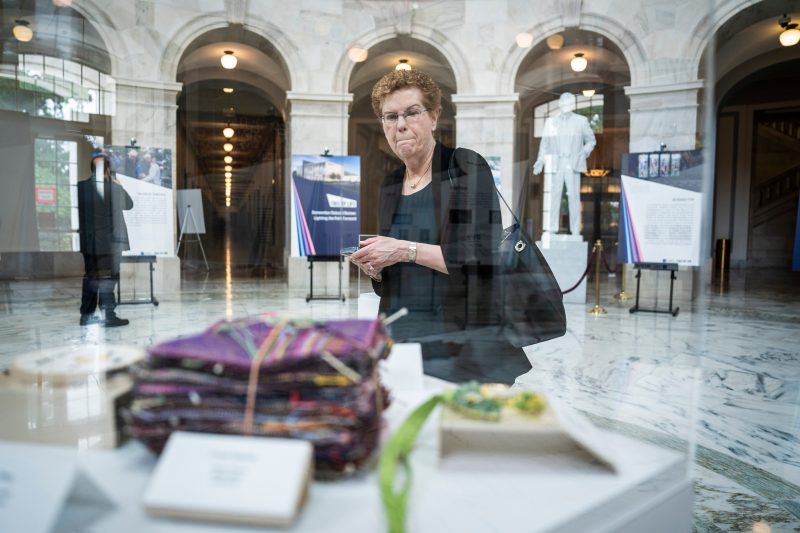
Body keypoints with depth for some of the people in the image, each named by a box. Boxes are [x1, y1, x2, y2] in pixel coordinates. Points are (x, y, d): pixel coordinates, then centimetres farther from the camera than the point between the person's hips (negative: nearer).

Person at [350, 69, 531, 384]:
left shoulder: (468, 167, -5)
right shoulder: (390, 185, 12)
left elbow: (485, 255, -17)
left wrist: (407, 250, -21)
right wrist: (374, 269, -3)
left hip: (458, 342, -5)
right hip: (399, 338, 5)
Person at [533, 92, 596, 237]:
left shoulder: (581, 120, 8)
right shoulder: (550, 121, 10)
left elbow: (591, 140, 12)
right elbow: (545, 143, 8)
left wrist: (584, 152, -8)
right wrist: (540, 160, -7)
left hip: (573, 165, -1)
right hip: (555, 165, 1)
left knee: (574, 197, -4)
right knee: (553, 197, -4)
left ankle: (575, 232, 0)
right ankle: (550, 230, -2)